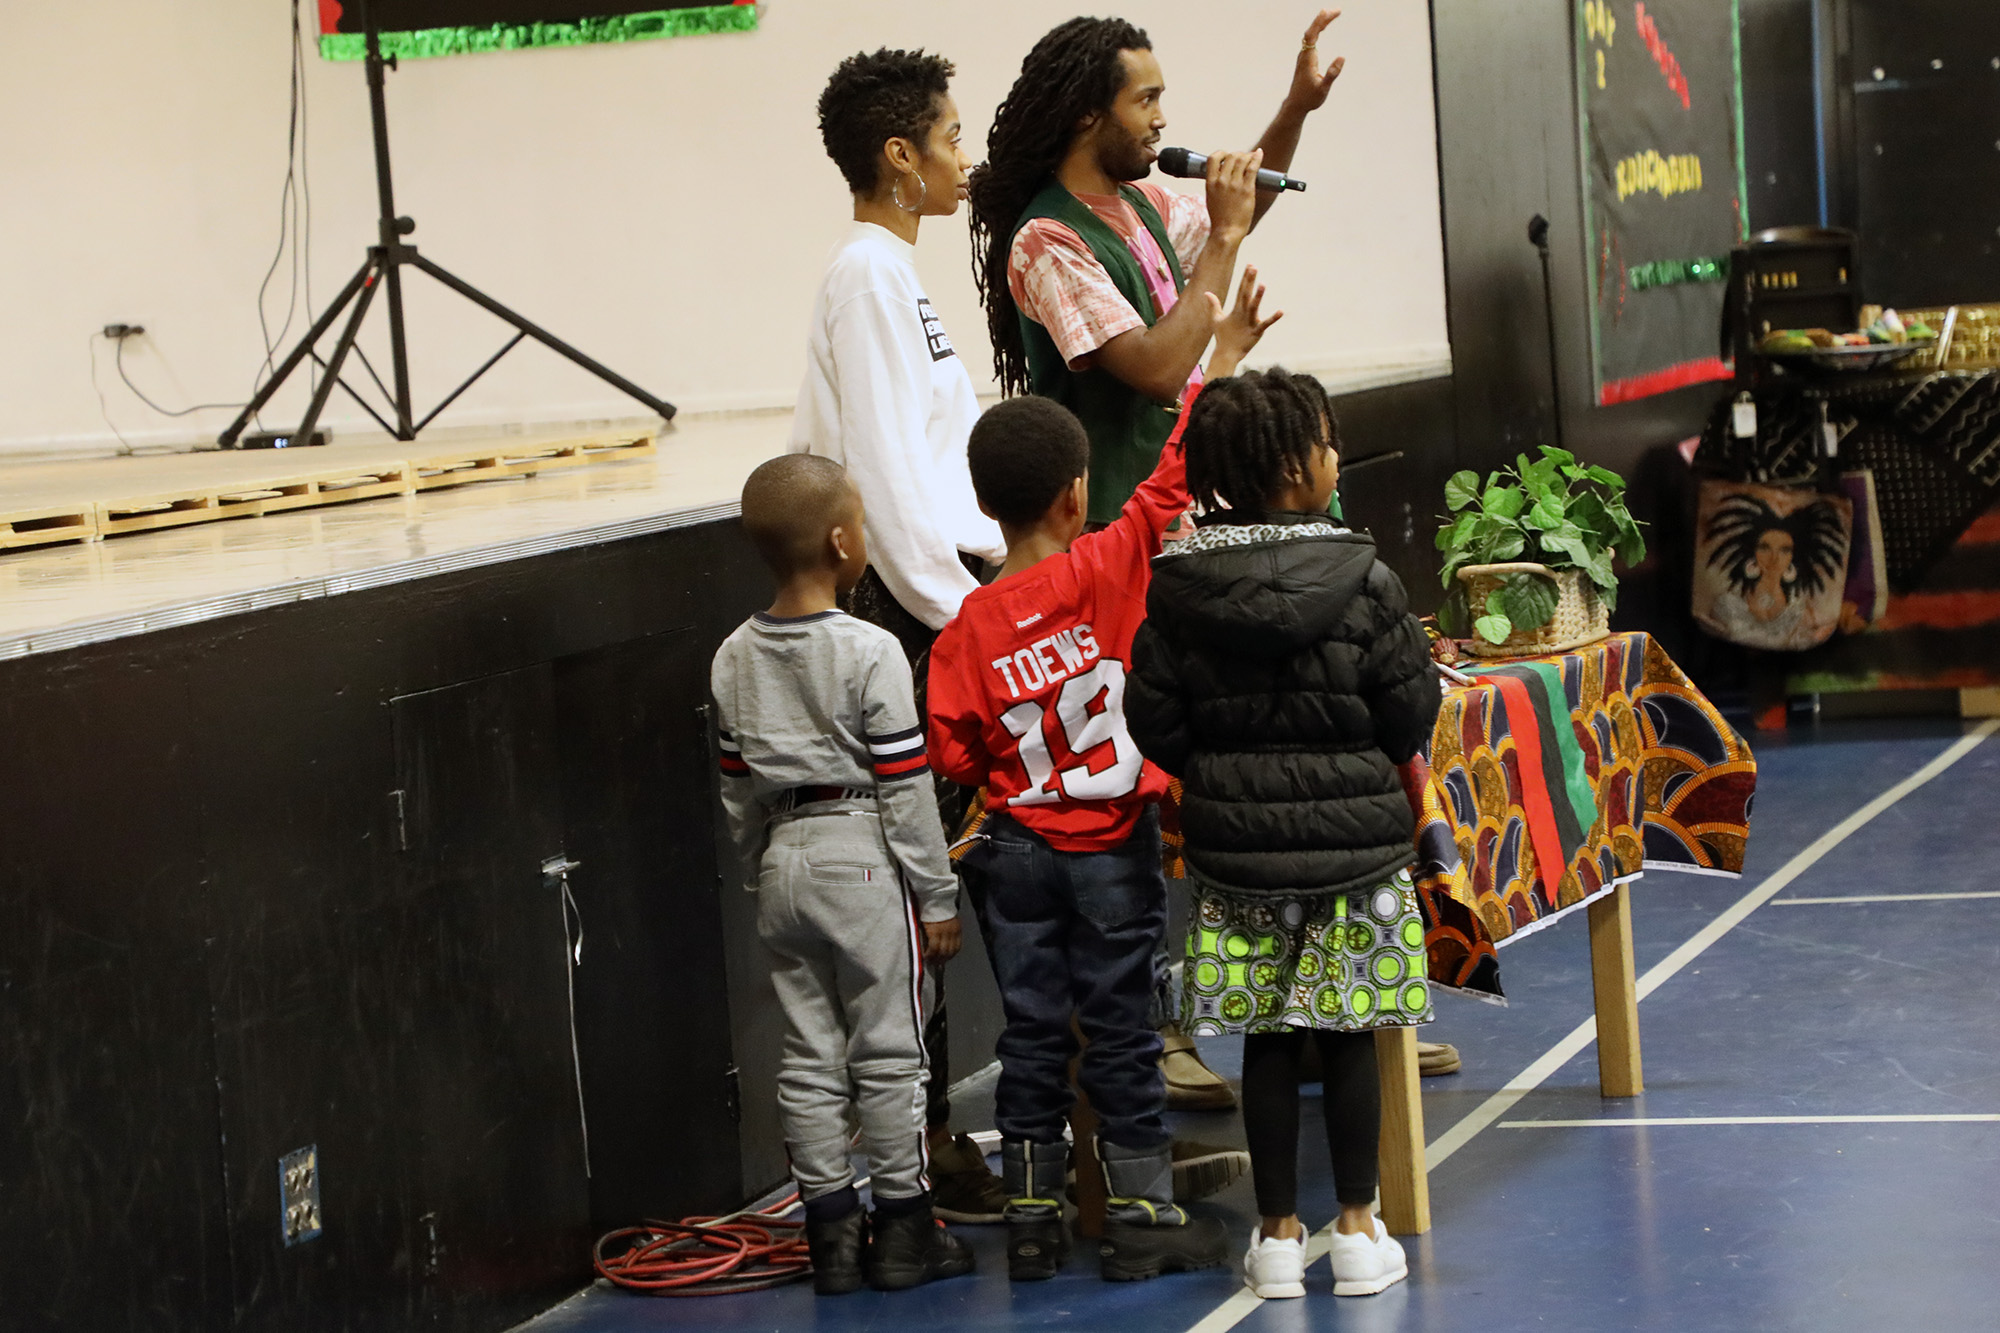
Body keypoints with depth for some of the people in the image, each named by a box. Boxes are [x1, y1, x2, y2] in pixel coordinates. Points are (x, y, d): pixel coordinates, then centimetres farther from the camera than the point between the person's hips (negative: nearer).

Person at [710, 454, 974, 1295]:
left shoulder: (734, 659, 4)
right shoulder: (869, 653, -15)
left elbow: (738, 786, 11)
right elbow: (906, 786, -13)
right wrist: (938, 897, -6)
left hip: (783, 858, 6)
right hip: (863, 858, -6)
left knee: (808, 1057, 10)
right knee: (887, 1052, 4)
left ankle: (831, 1234, 13)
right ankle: (902, 1228, 10)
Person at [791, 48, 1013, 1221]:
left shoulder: (896, 272, 17)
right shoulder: (869, 275, -13)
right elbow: (884, 467, -18)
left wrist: (993, 549, 13)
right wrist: (947, 609, -18)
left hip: (926, 589, 10)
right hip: (900, 604, -10)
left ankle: (928, 1131, 17)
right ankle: (920, 1147, -3)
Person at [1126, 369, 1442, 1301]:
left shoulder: (1175, 586, -5)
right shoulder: (1361, 577, -12)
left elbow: (1154, 724, -3)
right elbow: (1411, 714, -6)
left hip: (1235, 847, 2)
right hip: (1355, 839, -2)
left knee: (1266, 1042, 9)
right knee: (1349, 1039, 7)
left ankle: (1279, 1235, 15)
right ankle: (1358, 1232, 14)